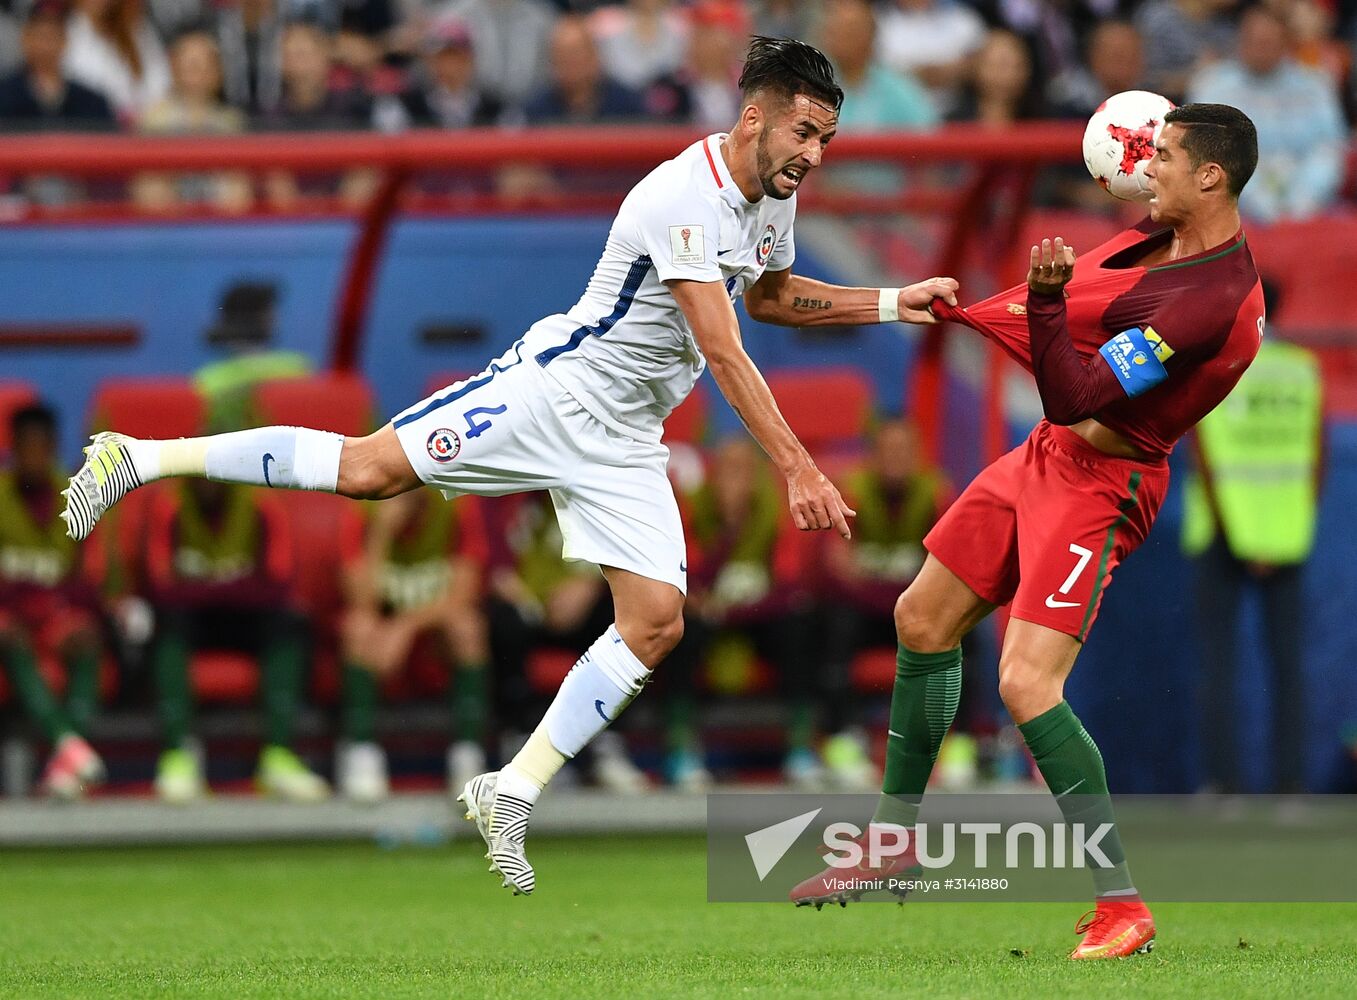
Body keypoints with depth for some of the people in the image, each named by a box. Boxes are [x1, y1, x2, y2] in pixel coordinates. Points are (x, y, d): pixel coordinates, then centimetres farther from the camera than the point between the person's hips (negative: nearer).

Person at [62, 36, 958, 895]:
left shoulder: (774, 196, 6)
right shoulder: (681, 200, -23)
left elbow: (770, 294, 28)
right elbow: (722, 352, -27)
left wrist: (895, 303, 18)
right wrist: (798, 470, -30)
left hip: (623, 439, 8)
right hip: (558, 387, -8)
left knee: (656, 622, -5)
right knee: (371, 468, -17)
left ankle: (514, 791, 1)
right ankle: (139, 458, -6)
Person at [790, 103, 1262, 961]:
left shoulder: (1213, 300, -28)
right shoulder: (1172, 237, 1)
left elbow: (1074, 400, -29)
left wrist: (1046, 300, -40)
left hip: (1099, 482, -10)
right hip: (1048, 456, 10)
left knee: (1027, 683, -22)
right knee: (924, 619, 19)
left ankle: (1121, 907, -14)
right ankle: (895, 841, 35)